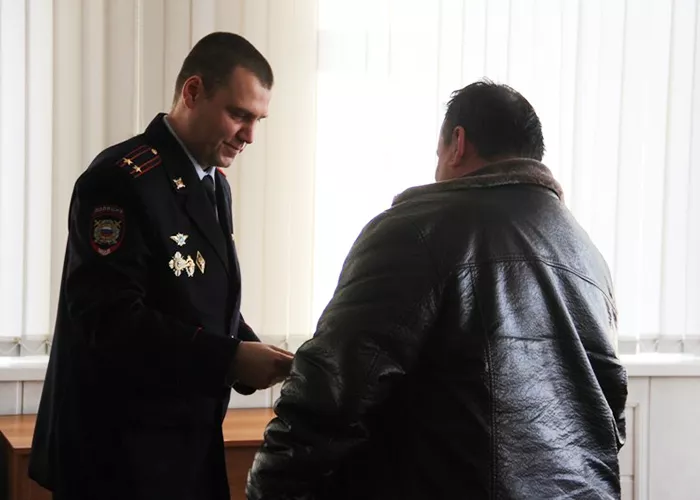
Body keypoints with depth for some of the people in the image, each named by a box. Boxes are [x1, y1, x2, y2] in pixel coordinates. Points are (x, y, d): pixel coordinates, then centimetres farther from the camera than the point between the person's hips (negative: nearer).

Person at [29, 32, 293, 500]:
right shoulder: (120, 180, -17)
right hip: (120, 451, -8)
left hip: (192, 439, 9)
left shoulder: (214, 184, 12)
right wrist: (230, 360, -26)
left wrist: (252, 355, -3)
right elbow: (112, 321, -25)